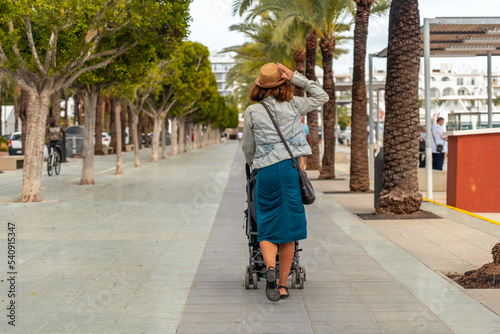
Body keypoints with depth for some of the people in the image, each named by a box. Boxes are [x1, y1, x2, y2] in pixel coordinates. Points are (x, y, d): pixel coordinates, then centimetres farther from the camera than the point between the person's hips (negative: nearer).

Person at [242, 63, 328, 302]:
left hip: (266, 172, 0)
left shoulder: (252, 112, 2)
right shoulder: (293, 105, 3)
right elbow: (322, 97, 20)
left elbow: (248, 148, 12)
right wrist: (296, 78, 11)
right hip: (291, 168, 1)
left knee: (267, 230, 7)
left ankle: (270, 266, -22)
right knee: (288, 230, 8)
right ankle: (282, 285, 10)